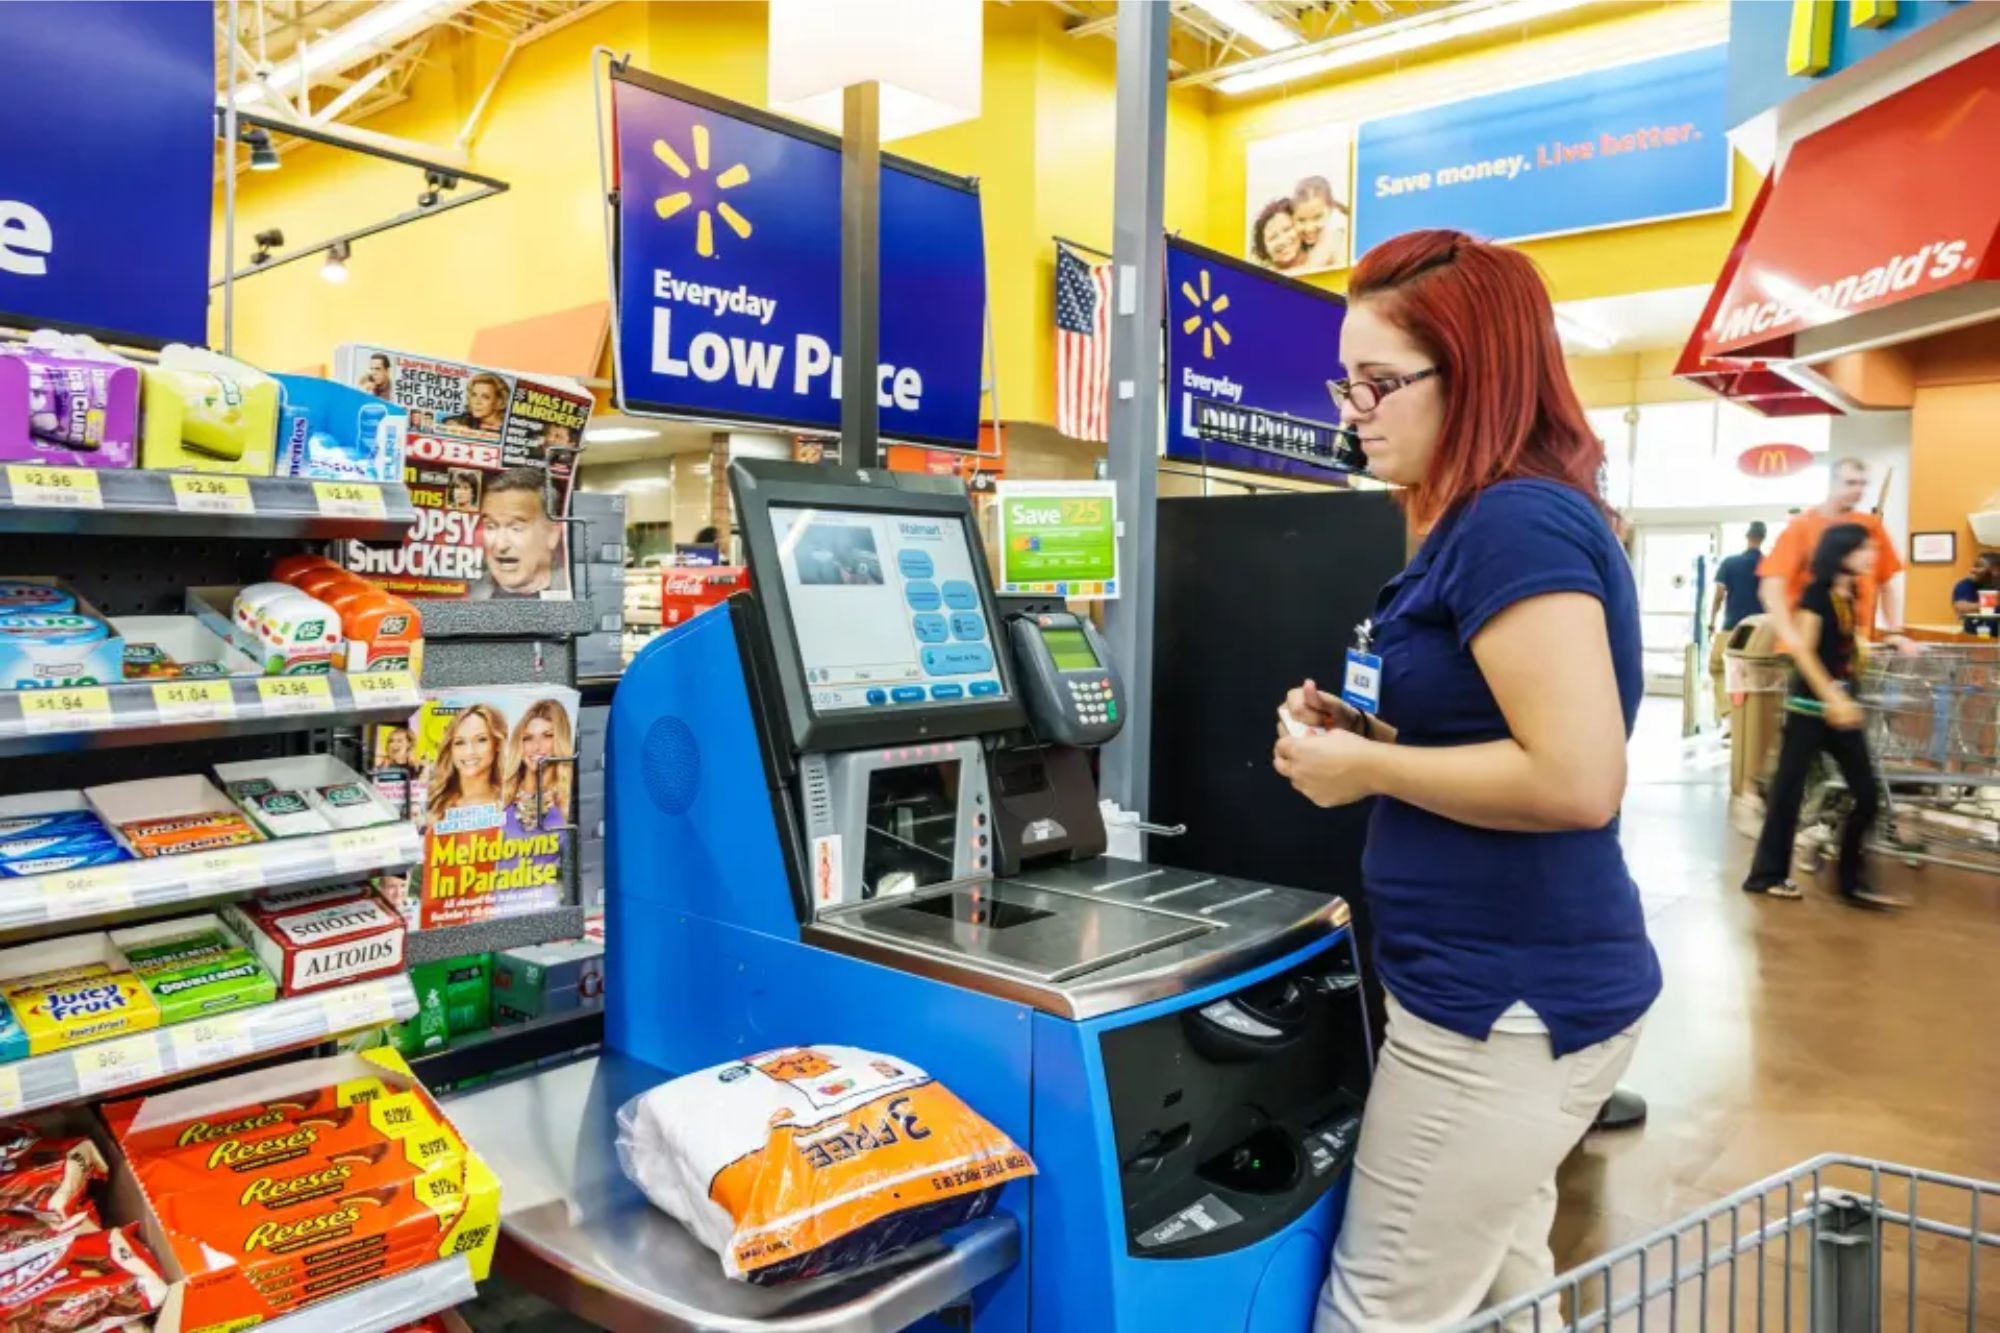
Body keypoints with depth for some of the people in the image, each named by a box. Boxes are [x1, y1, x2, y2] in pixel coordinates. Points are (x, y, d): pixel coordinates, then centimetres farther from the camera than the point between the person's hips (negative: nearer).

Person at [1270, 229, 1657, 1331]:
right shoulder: (1498, 523, 13)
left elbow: (1576, 780, -27)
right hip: (1517, 983, 11)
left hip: (1504, 999, -11)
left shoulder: (1517, 524, -19)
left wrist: (1366, 768, -17)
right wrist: (1368, 732, 6)